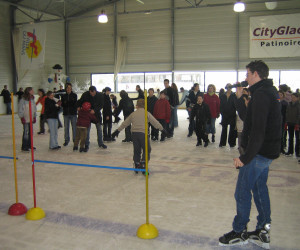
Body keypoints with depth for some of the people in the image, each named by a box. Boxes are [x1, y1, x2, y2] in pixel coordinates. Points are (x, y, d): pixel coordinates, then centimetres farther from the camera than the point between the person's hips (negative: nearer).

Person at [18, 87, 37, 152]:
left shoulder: (32, 100, 10)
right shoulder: (23, 100, -12)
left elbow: (34, 108, 18)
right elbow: (20, 110, -10)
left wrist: (34, 117, 16)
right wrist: (22, 117, -10)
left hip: (31, 119, 7)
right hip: (26, 119, -7)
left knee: (30, 132, 12)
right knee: (26, 133, -6)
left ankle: (29, 145, 24)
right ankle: (24, 147, 1)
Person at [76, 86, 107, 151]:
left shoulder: (100, 95, -14)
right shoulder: (85, 94, -15)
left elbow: (101, 105, -11)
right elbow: (80, 101, 0)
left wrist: (94, 110, -26)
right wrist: (78, 106, -20)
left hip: (96, 114, 1)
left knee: (99, 129, 8)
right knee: (87, 129, -2)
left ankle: (100, 143, 23)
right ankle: (86, 145, 7)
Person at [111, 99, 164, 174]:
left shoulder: (133, 114, 12)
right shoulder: (146, 113, 2)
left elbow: (125, 123, 18)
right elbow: (155, 122, 3)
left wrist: (117, 130, 27)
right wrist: (162, 129, 13)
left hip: (134, 133, 4)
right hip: (143, 133, -4)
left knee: (136, 150, 14)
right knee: (147, 149, 7)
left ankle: (137, 166, 18)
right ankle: (143, 163, -6)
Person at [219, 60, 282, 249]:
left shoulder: (261, 94, -20)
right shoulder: (271, 92, 13)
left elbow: (258, 130, -28)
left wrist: (245, 157, -26)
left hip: (259, 152, -10)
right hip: (268, 151, 10)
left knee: (243, 192, 2)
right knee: (260, 188, 17)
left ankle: (239, 233, 17)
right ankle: (263, 232, 26)